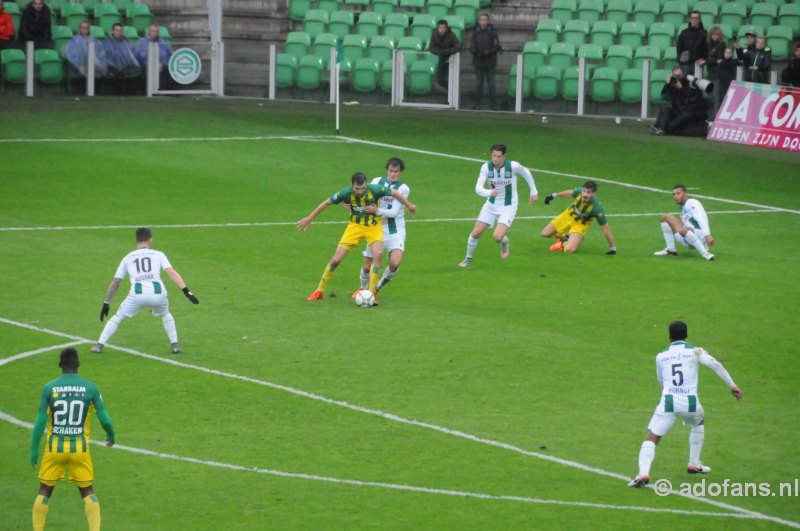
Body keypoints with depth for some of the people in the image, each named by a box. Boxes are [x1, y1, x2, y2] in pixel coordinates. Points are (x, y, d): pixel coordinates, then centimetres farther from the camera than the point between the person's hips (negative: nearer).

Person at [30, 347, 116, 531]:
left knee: (44, 491, 13)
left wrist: (34, 450, 0)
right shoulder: (90, 388, -4)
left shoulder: (49, 388, -5)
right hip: (80, 448, 0)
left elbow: (40, 421, -7)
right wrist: (111, 437, 17)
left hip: (55, 447, 0)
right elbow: (105, 420, -3)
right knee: (88, 492, 11)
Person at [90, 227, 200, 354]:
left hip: (137, 294, 0)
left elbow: (115, 283, 24)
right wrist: (186, 291, -5)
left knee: (118, 317, 21)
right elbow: (171, 272, 3)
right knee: (166, 315, 31)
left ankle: (99, 345, 12)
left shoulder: (128, 258, 24)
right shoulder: (158, 255, 19)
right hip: (158, 293, 0)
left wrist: (106, 303, 30)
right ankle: (174, 345, 21)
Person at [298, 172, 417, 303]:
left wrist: (409, 206, 5)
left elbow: (395, 193, -8)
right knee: (336, 260, -4)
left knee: (377, 254, -27)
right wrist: (309, 218, -1)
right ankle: (320, 291, 16)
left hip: (374, 226, -1)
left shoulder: (375, 190, -24)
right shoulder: (346, 193, -21)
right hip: (355, 226, 1)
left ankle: (371, 294, -18)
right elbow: (327, 203, -7)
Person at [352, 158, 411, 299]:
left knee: (395, 263, -22)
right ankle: (363, 288, 36)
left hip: (395, 231, -2)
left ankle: (378, 287, 6)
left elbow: (394, 212, -17)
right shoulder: (377, 181, -2)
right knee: (368, 266, 3)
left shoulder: (403, 188, -11)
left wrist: (378, 210, -32)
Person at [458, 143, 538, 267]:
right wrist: (489, 192, -47)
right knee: (476, 233, -1)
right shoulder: (486, 167, -16)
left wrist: (533, 192, 10)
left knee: (498, 237, -19)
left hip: (508, 206, -3)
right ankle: (468, 259, 26)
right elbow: (478, 188, -25)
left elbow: (526, 172, 2)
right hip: (491, 204, 3)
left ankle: (505, 243, 20)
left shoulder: (513, 166, -21)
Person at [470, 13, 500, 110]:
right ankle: (477, 105, 12)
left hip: (490, 63, -2)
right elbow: (473, 47, 5)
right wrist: (476, 52, -16)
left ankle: (493, 105, 4)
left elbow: (497, 47, -5)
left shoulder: (492, 33, -3)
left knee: (491, 84, 0)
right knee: (478, 84, 6)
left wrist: (488, 53, -20)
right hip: (478, 63, 2)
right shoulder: (475, 33, 4)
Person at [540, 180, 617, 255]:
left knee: (569, 250, -24)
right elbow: (570, 192, 0)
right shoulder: (579, 192, -26)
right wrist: (554, 195, 13)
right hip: (568, 216, 4)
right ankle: (564, 238, 38)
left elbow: (605, 227, -28)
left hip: (580, 225, -4)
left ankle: (565, 243, 13)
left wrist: (613, 248, -24)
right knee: (545, 234, 8)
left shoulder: (597, 208, -36)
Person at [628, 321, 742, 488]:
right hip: (690, 402, 1)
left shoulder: (661, 357, 14)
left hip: (668, 402, 0)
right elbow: (716, 365, -6)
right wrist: (732, 386, -3)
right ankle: (694, 464, 37)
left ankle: (643, 474, -25)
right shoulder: (695, 352, 8)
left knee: (651, 439, -1)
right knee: (699, 423, 34)